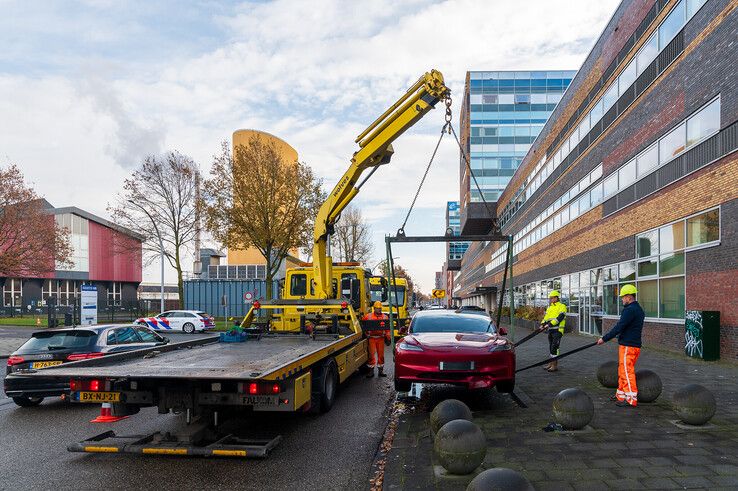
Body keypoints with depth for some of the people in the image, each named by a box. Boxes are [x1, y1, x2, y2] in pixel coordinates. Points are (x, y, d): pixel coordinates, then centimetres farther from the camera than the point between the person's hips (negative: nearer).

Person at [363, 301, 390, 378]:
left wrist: (387, 338, 2)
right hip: (371, 338, -2)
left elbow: (388, 329, 7)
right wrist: (365, 334, 0)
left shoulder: (385, 317, 7)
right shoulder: (368, 316, 2)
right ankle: (371, 371, 8)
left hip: (381, 338, 2)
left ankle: (381, 370, 17)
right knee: (371, 354, -1)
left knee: (381, 354, 6)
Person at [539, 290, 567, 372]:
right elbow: (546, 317, 14)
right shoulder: (549, 308, 18)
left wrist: (550, 324, -24)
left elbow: (559, 318, -19)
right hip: (550, 330, 8)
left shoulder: (561, 306, -7)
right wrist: (543, 324, -5)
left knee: (554, 347, -11)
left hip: (558, 330, -8)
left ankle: (555, 365, -5)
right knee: (550, 347, 13)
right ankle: (551, 363, 23)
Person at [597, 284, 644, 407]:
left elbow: (619, 327, -20)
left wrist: (604, 339, -15)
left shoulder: (630, 310, -17)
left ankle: (631, 399, -2)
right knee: (622, 371, 17)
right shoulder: (639, 309, 15)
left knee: (627, 372, -5)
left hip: (628, 346, -10)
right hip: (635, 344, 10)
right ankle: (621, 395, 25)